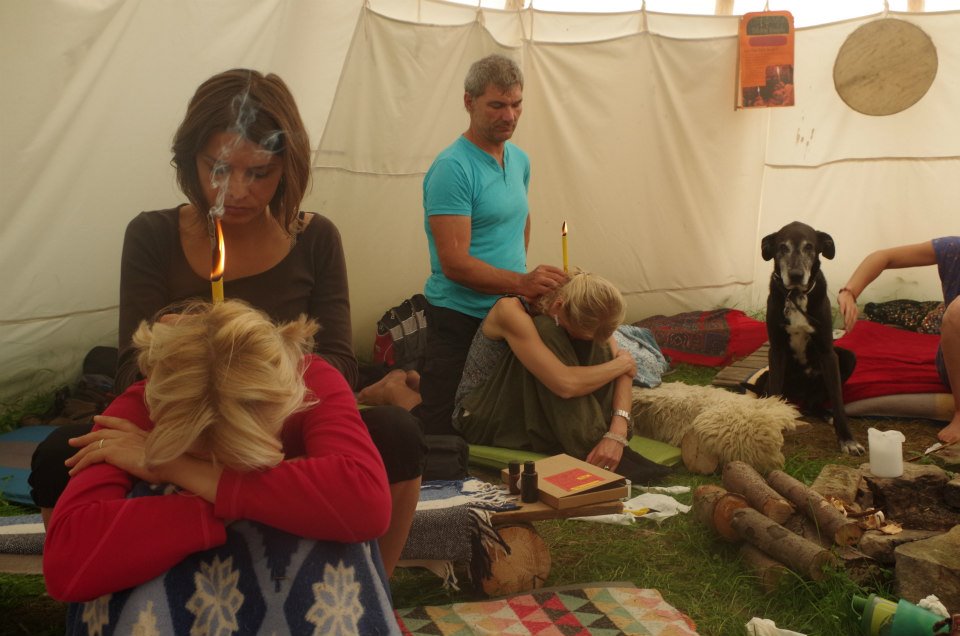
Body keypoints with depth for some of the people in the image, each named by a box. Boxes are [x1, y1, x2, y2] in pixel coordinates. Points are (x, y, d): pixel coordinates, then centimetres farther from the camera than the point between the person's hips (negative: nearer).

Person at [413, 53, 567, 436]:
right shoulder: (452, 168, -15)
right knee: (442, 433, -6)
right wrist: (521, 282, -29)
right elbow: (455, 263, -21)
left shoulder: (519, 160, 11)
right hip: (460, 321, -7)